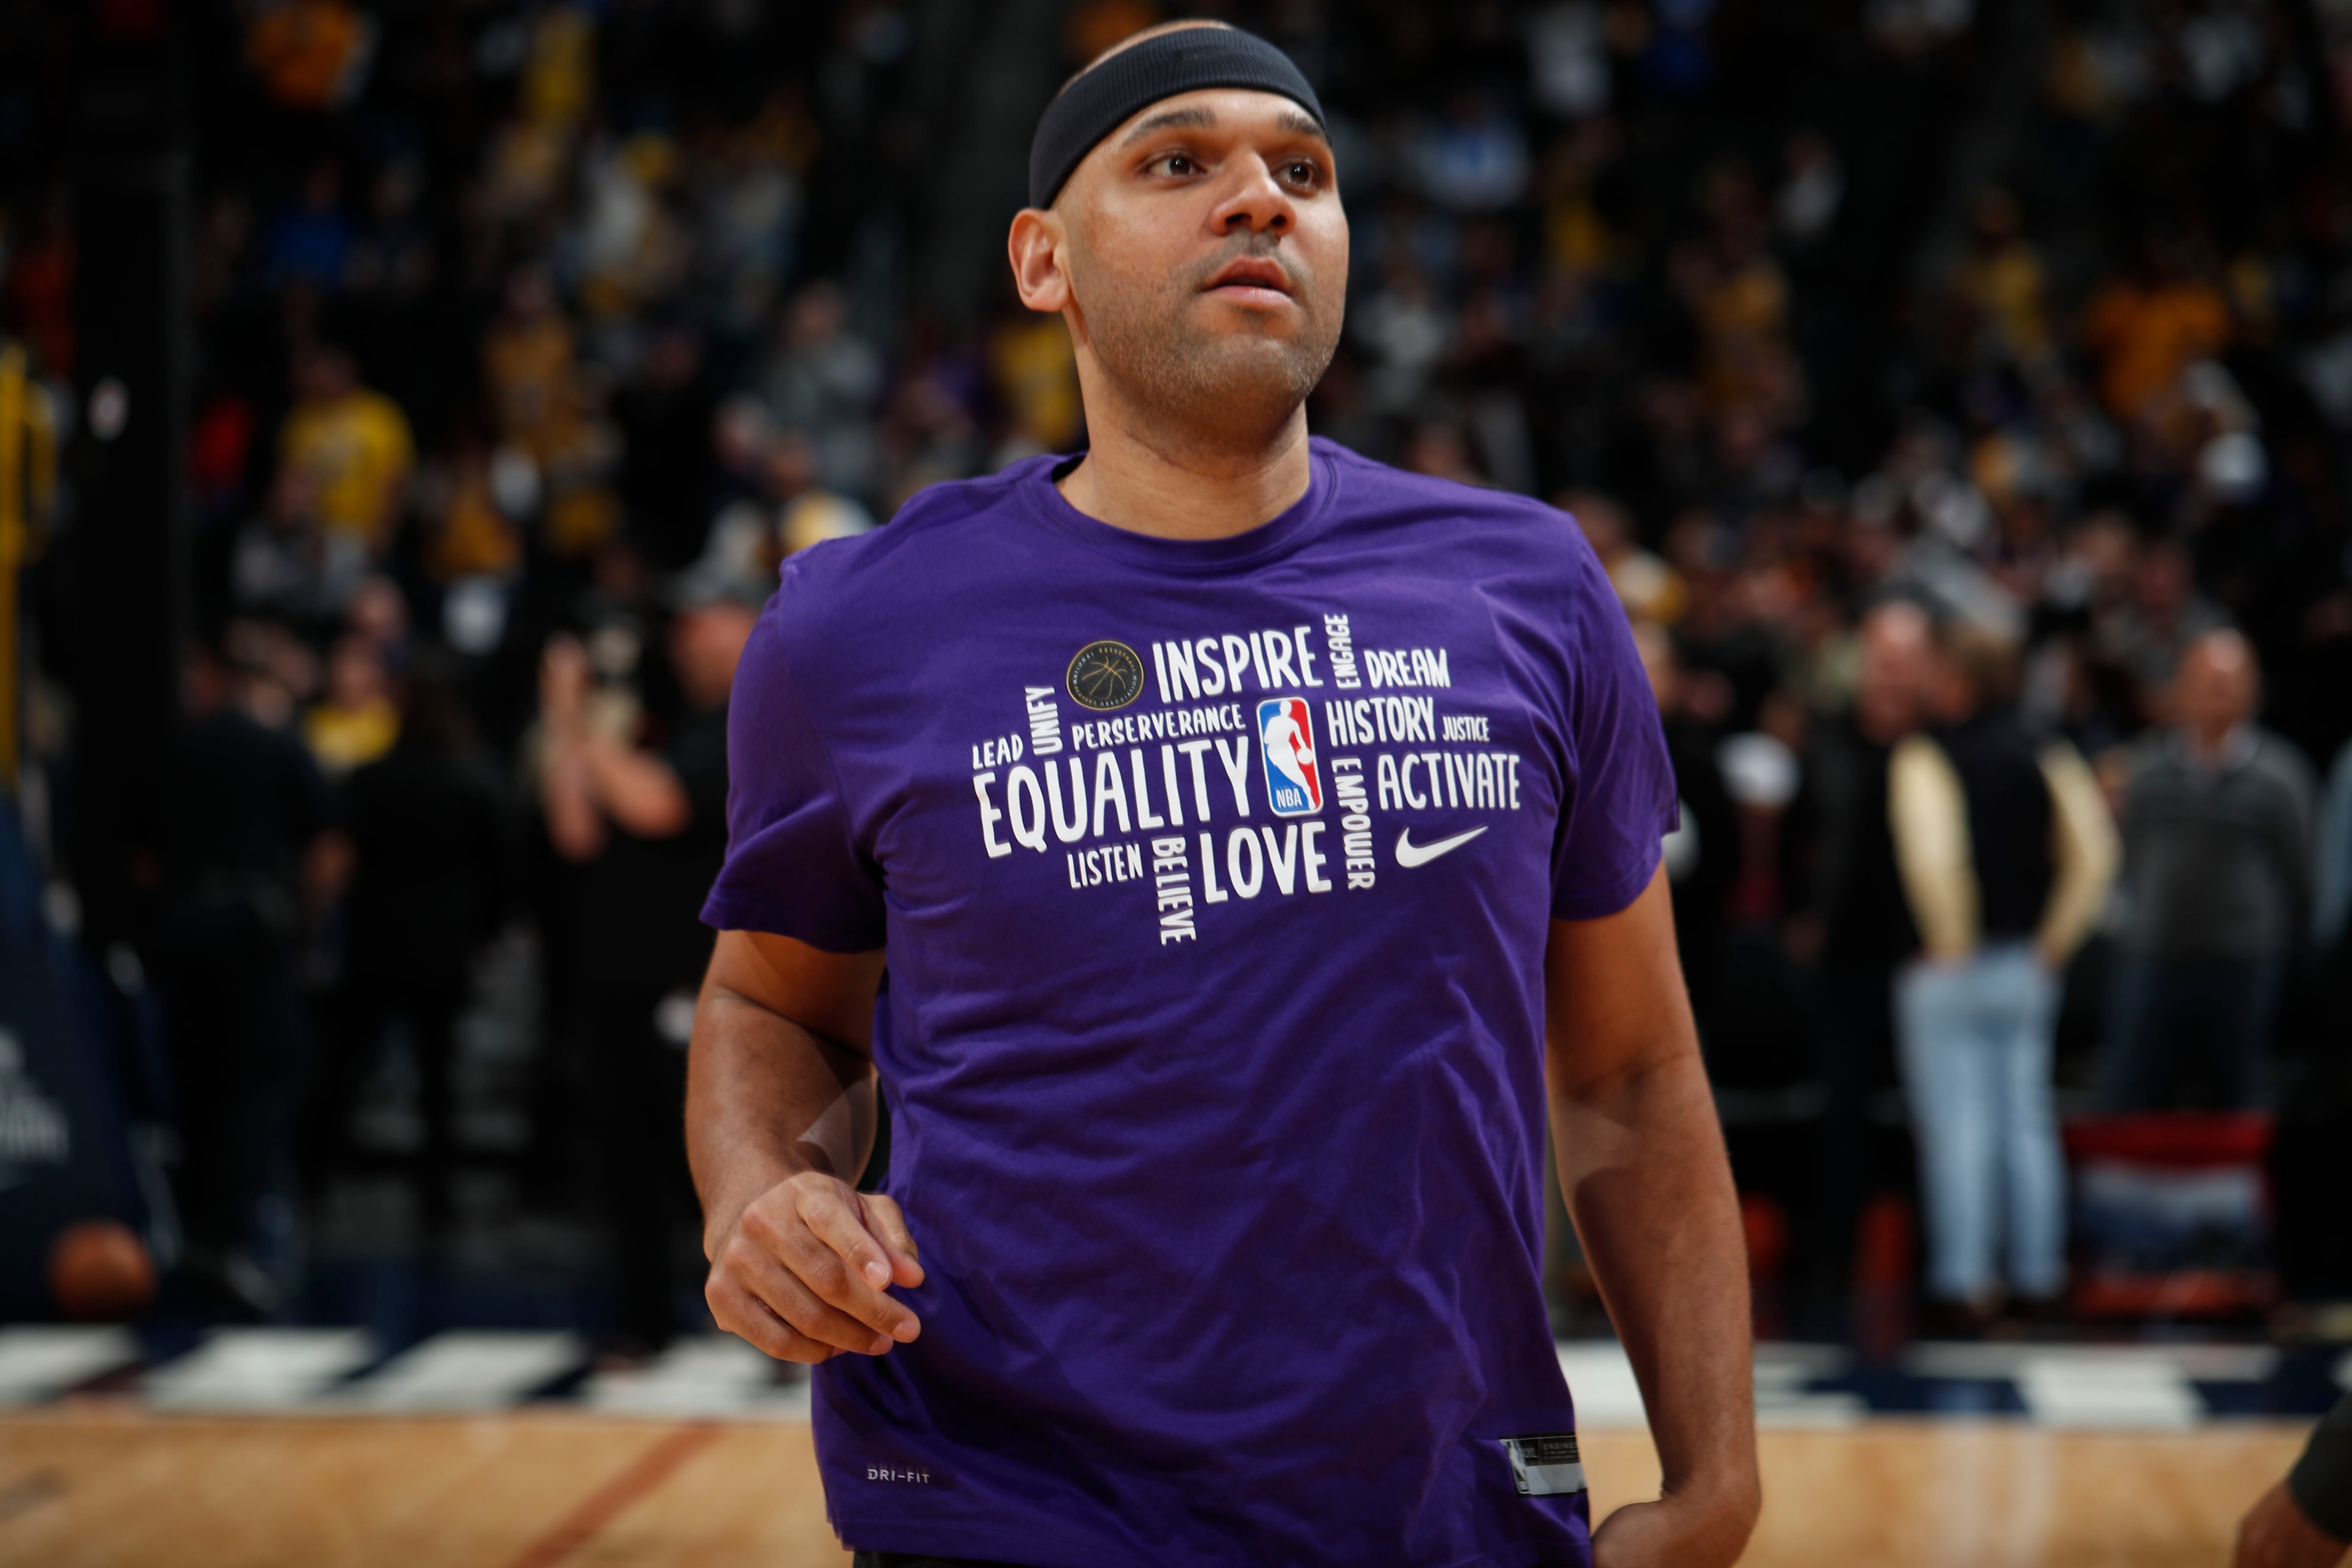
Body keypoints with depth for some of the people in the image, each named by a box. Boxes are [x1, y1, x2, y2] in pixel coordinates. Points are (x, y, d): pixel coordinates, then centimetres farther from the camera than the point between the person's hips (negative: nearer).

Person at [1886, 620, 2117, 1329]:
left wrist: (1949, 943, -13)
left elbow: (1931, 858, -26)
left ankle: (1962, 1283, -2)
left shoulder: (1924, 757, -12)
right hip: (2027, 971, 6)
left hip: (1950, 971, -6)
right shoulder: (2048, 758, 6)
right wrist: (2053, 942, 7)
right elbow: (2093, 857, 1)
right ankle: (2039, 1277, 15)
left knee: (1957, 1125, -2)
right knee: (2026, 1117, 11)